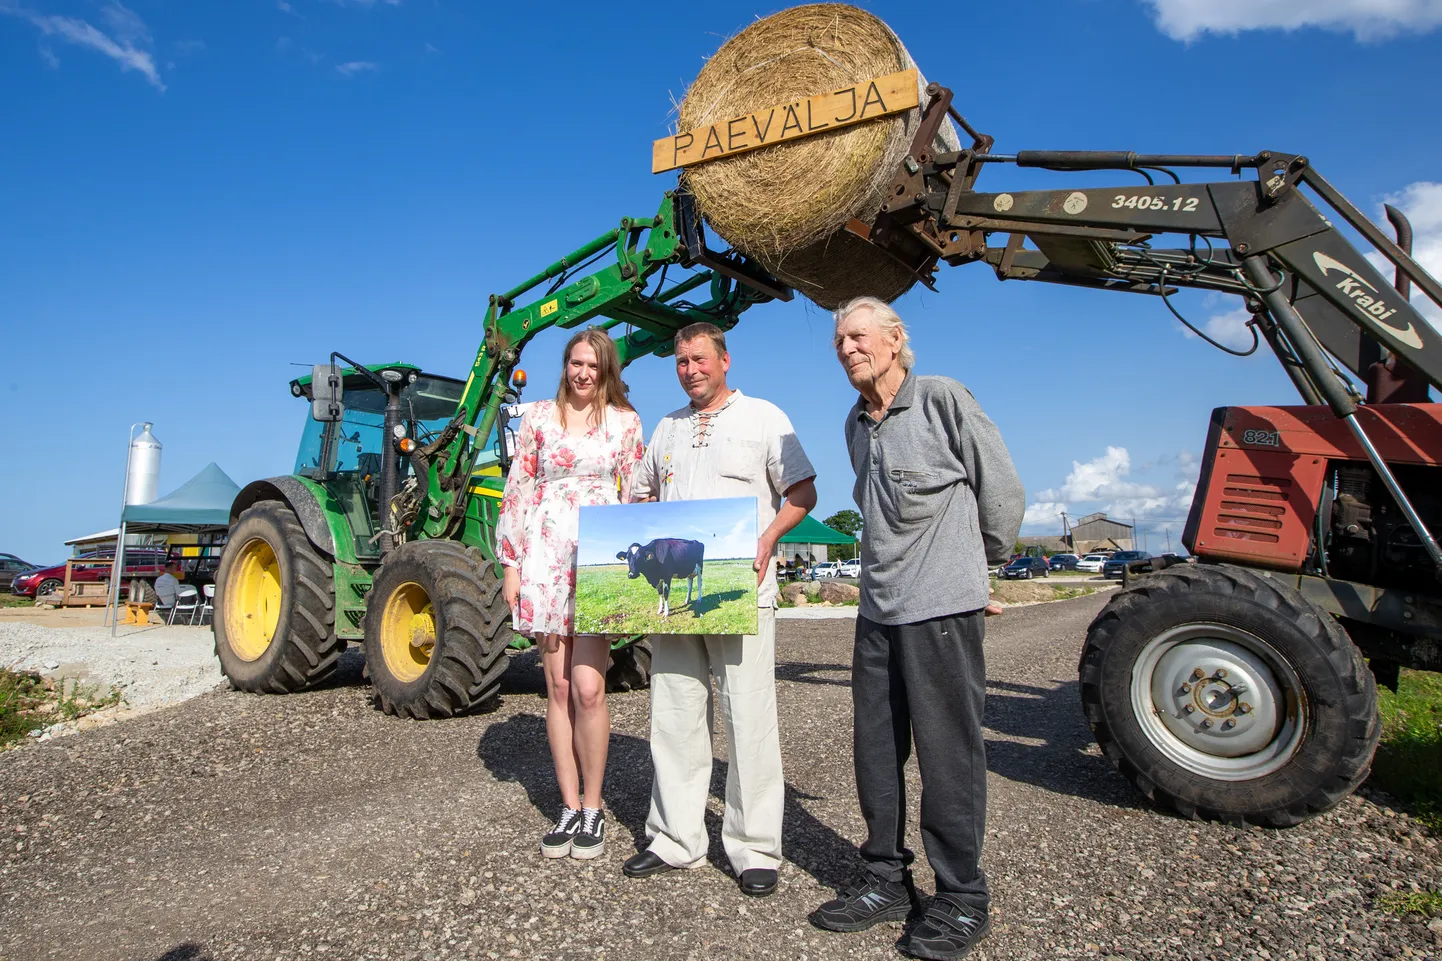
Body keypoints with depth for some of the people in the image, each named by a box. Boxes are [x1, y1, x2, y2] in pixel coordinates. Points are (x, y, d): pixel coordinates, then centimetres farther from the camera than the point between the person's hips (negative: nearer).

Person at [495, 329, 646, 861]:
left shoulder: (624, 421, 8)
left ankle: (593, 809, 8)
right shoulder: (539, 416, 10)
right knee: (559, 687, 5)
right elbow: (517, 490, 8)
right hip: (546, 558, 2)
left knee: (588, 687, -9)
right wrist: (510, 563, 3)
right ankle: (569, 808, 16)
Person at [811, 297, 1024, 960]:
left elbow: (1003, 493, 0)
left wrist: (976, 561, 12)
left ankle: (962, 902, 16)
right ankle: (886, 881, 27)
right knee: (876, 750, 11)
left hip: (941, 607, -7)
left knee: (947, 752, 1)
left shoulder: (943, 399, -6)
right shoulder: (857, 424, 15)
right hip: (878, 609, 7)